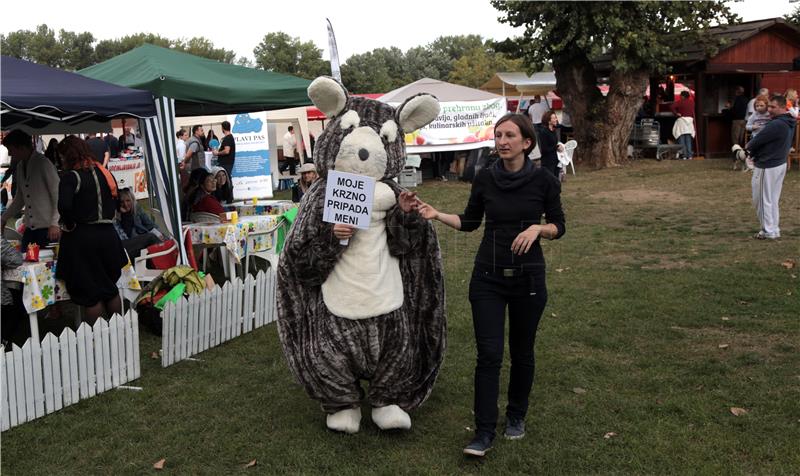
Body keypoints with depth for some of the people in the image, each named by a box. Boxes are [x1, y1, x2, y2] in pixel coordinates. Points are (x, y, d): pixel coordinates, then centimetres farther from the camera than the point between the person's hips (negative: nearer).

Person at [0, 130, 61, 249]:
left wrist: (55, 224, -17)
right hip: (30, 228, 7)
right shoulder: (20, 166, 12)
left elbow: (57, 195, -12)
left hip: (47, 227, -7)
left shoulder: (43, 164, -11)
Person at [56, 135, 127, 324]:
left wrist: (69, 225, -11)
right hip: (107, 234, 6)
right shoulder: (103, 172, 7)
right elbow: (114, 197, 13)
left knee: (90, 294, 4)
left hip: (82, 237, -6)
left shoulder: (71, 176, -13)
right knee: (110, 287, 18)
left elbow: (64, 206, -26)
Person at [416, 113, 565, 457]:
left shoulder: (544, 180, -7)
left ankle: (516, 416, 35)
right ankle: (484, 432, 4)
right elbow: (470, 222, 9)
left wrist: (537, 228, -19)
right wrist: (437, 215, -6)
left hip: (528, 277, -1)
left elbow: (558, 227, 1)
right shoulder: (485, 178, -2)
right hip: (488, 277, 1)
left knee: (521, 352, 12)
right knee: (489, 354, -4)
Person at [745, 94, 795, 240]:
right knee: (773, 199, 17)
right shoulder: (790, 124, 8)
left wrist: (748, 146, 2)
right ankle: (774, 228, 24)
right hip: (780, 164, 10)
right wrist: (755, 152, 7)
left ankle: (769, 231, 7)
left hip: (767, 167, -10)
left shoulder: (776, 125, -24)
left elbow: (757, 140, -21)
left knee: (763, 199, 1)